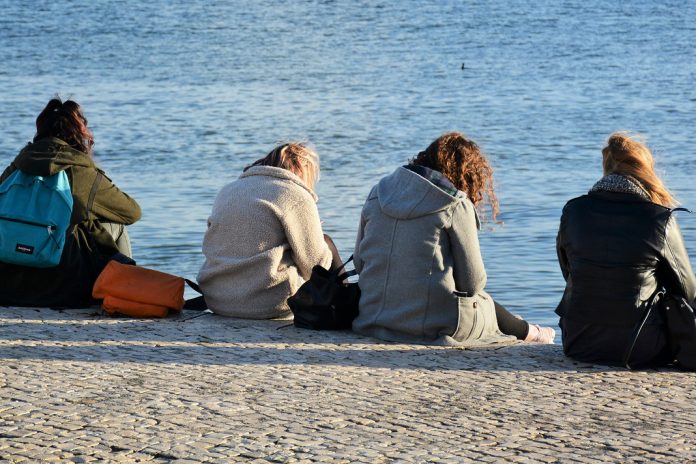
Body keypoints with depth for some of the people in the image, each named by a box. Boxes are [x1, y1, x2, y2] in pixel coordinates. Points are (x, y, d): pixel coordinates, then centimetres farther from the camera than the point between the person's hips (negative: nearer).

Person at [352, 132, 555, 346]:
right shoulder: (456, 204, -8)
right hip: (434, 325, -5)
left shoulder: (378, 192, 7)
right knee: (483, 302, 27)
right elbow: (472, 281, -6)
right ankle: (527, 332, 49)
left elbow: (359, 260, 11)